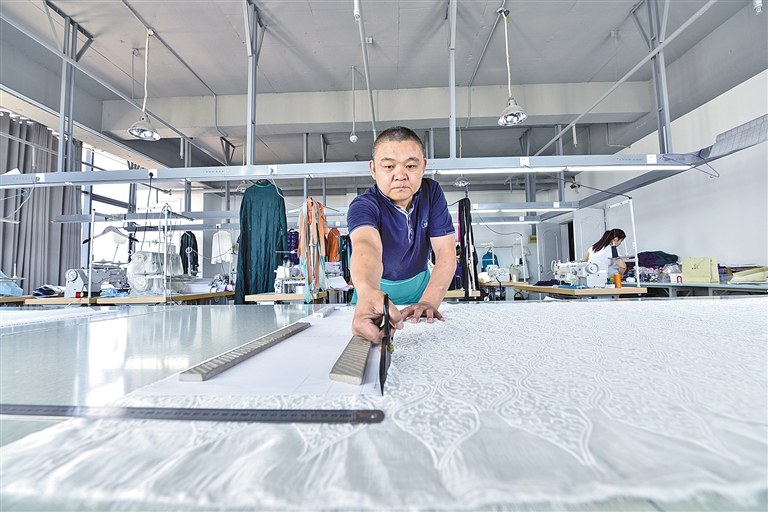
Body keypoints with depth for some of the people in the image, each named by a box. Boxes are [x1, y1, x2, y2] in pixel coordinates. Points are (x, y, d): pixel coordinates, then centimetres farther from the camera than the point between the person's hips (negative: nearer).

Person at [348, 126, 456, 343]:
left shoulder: (432, 193, -15)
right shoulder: (363, 206, -25)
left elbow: (445, 251, -22)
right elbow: (366, 245, -47)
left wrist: (429, 302, -39)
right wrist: (368, 292, -69)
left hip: (419, 284, 2)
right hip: (379, 286, -2)